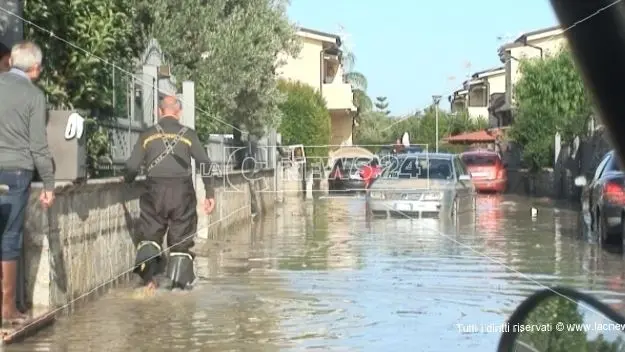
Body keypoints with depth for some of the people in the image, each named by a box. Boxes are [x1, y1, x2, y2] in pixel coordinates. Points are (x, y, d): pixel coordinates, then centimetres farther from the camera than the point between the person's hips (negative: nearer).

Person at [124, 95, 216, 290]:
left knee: (150, 232, 7)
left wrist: (126, 183, 23)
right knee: (181, 237, 8)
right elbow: (205, 164, 3)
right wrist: (210, 193, 7)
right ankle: (178, 279, 7)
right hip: (182, 190, 0)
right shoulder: (188, 135, 5)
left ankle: (148, 271, -13)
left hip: (155, 190, 0)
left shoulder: (147, 135, 6)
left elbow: (132, 167, 4)